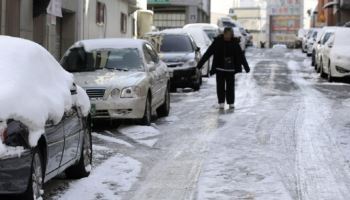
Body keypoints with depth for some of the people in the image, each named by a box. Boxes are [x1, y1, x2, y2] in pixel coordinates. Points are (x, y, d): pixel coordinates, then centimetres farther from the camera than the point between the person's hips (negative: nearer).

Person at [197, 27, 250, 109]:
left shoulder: (234, 42, -1)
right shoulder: (218, 41, -5)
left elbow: (241, 55, 5)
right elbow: (208, 53, -4)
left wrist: (246, 67, 7)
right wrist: (200, 64, -5)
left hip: (230, 68, 1)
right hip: (220, 68, -1)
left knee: (230, 86, 4)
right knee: (220, 86, -3)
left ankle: (231, 103, 13)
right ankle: (221, 103, 2)